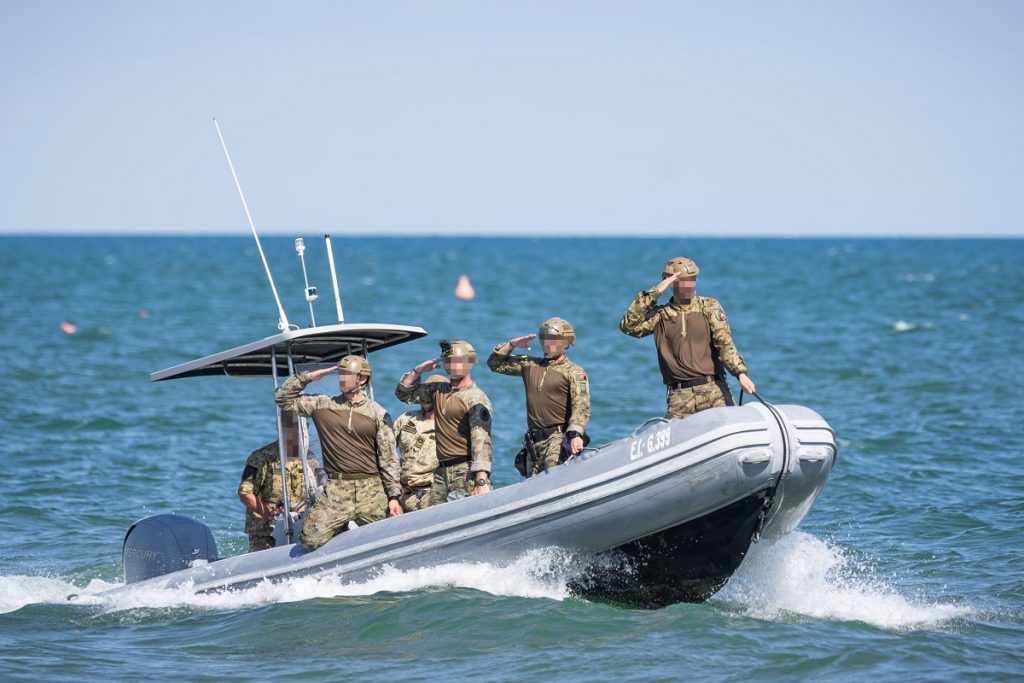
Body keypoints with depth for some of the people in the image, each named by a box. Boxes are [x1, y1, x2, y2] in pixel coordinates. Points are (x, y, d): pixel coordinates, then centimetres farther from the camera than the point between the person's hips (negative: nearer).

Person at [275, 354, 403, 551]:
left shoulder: (378, 414, 5)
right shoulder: (323, 405, 10)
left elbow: (389, 458, 4)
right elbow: (283, 399, 11)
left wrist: (394, 496, -2)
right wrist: (307, 378, 3)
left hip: (372, 490, -1)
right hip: (336, 490, 1)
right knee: (311, 539, -15)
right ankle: (340, 528, 14)